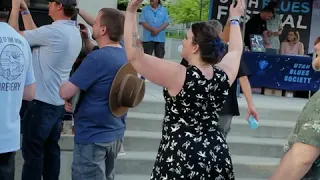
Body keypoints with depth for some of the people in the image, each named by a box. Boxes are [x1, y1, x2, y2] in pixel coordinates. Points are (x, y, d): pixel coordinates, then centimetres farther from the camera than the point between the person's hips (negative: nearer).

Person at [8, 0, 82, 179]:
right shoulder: (74, 32, 7)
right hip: (59, 102, 9)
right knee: (51, 148, 16)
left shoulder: (53, 32, -21)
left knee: (32, 151, 1)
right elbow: (36, 35, 18)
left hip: (42, 102, -9)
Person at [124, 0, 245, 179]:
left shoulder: (179, 76, -17)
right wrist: (235, 18, 35)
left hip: (181, 157, -6)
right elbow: (236, 50, 21)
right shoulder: (224, 74, 0)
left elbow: (135, 56, -18)